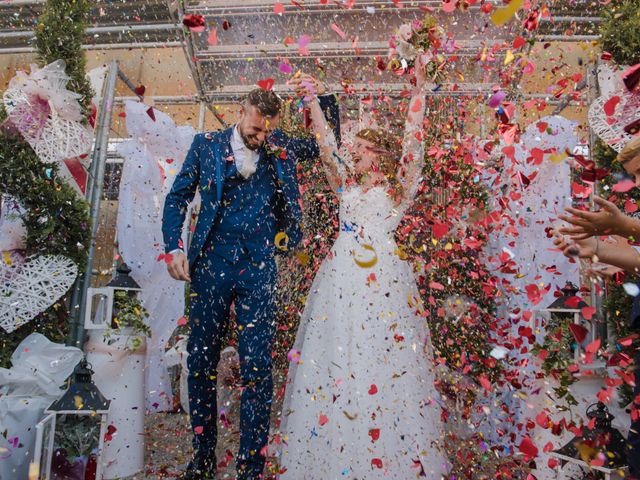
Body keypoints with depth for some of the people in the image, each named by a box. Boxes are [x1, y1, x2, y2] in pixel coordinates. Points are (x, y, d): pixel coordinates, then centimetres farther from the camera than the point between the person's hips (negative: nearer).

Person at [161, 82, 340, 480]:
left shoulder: (281, 148, 10)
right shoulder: (207, 145, 8)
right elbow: (178, 198, 9)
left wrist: (323, 96, 8)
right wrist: (174, 248, -4)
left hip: (258, 268, 0)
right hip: (212, 264, 1)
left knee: (257, 369, -2)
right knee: (201, 362, 8)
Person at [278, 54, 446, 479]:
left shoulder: (397, 189, 8)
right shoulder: (347, 186, 19)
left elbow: (413, 140, 0)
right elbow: (326, 144, 16)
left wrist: (420, 88, -4)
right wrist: (313, 101, 13)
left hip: (383, 279, -4)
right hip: (340, 278, 5)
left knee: (383, 359, -4)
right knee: (335, 357, 4)